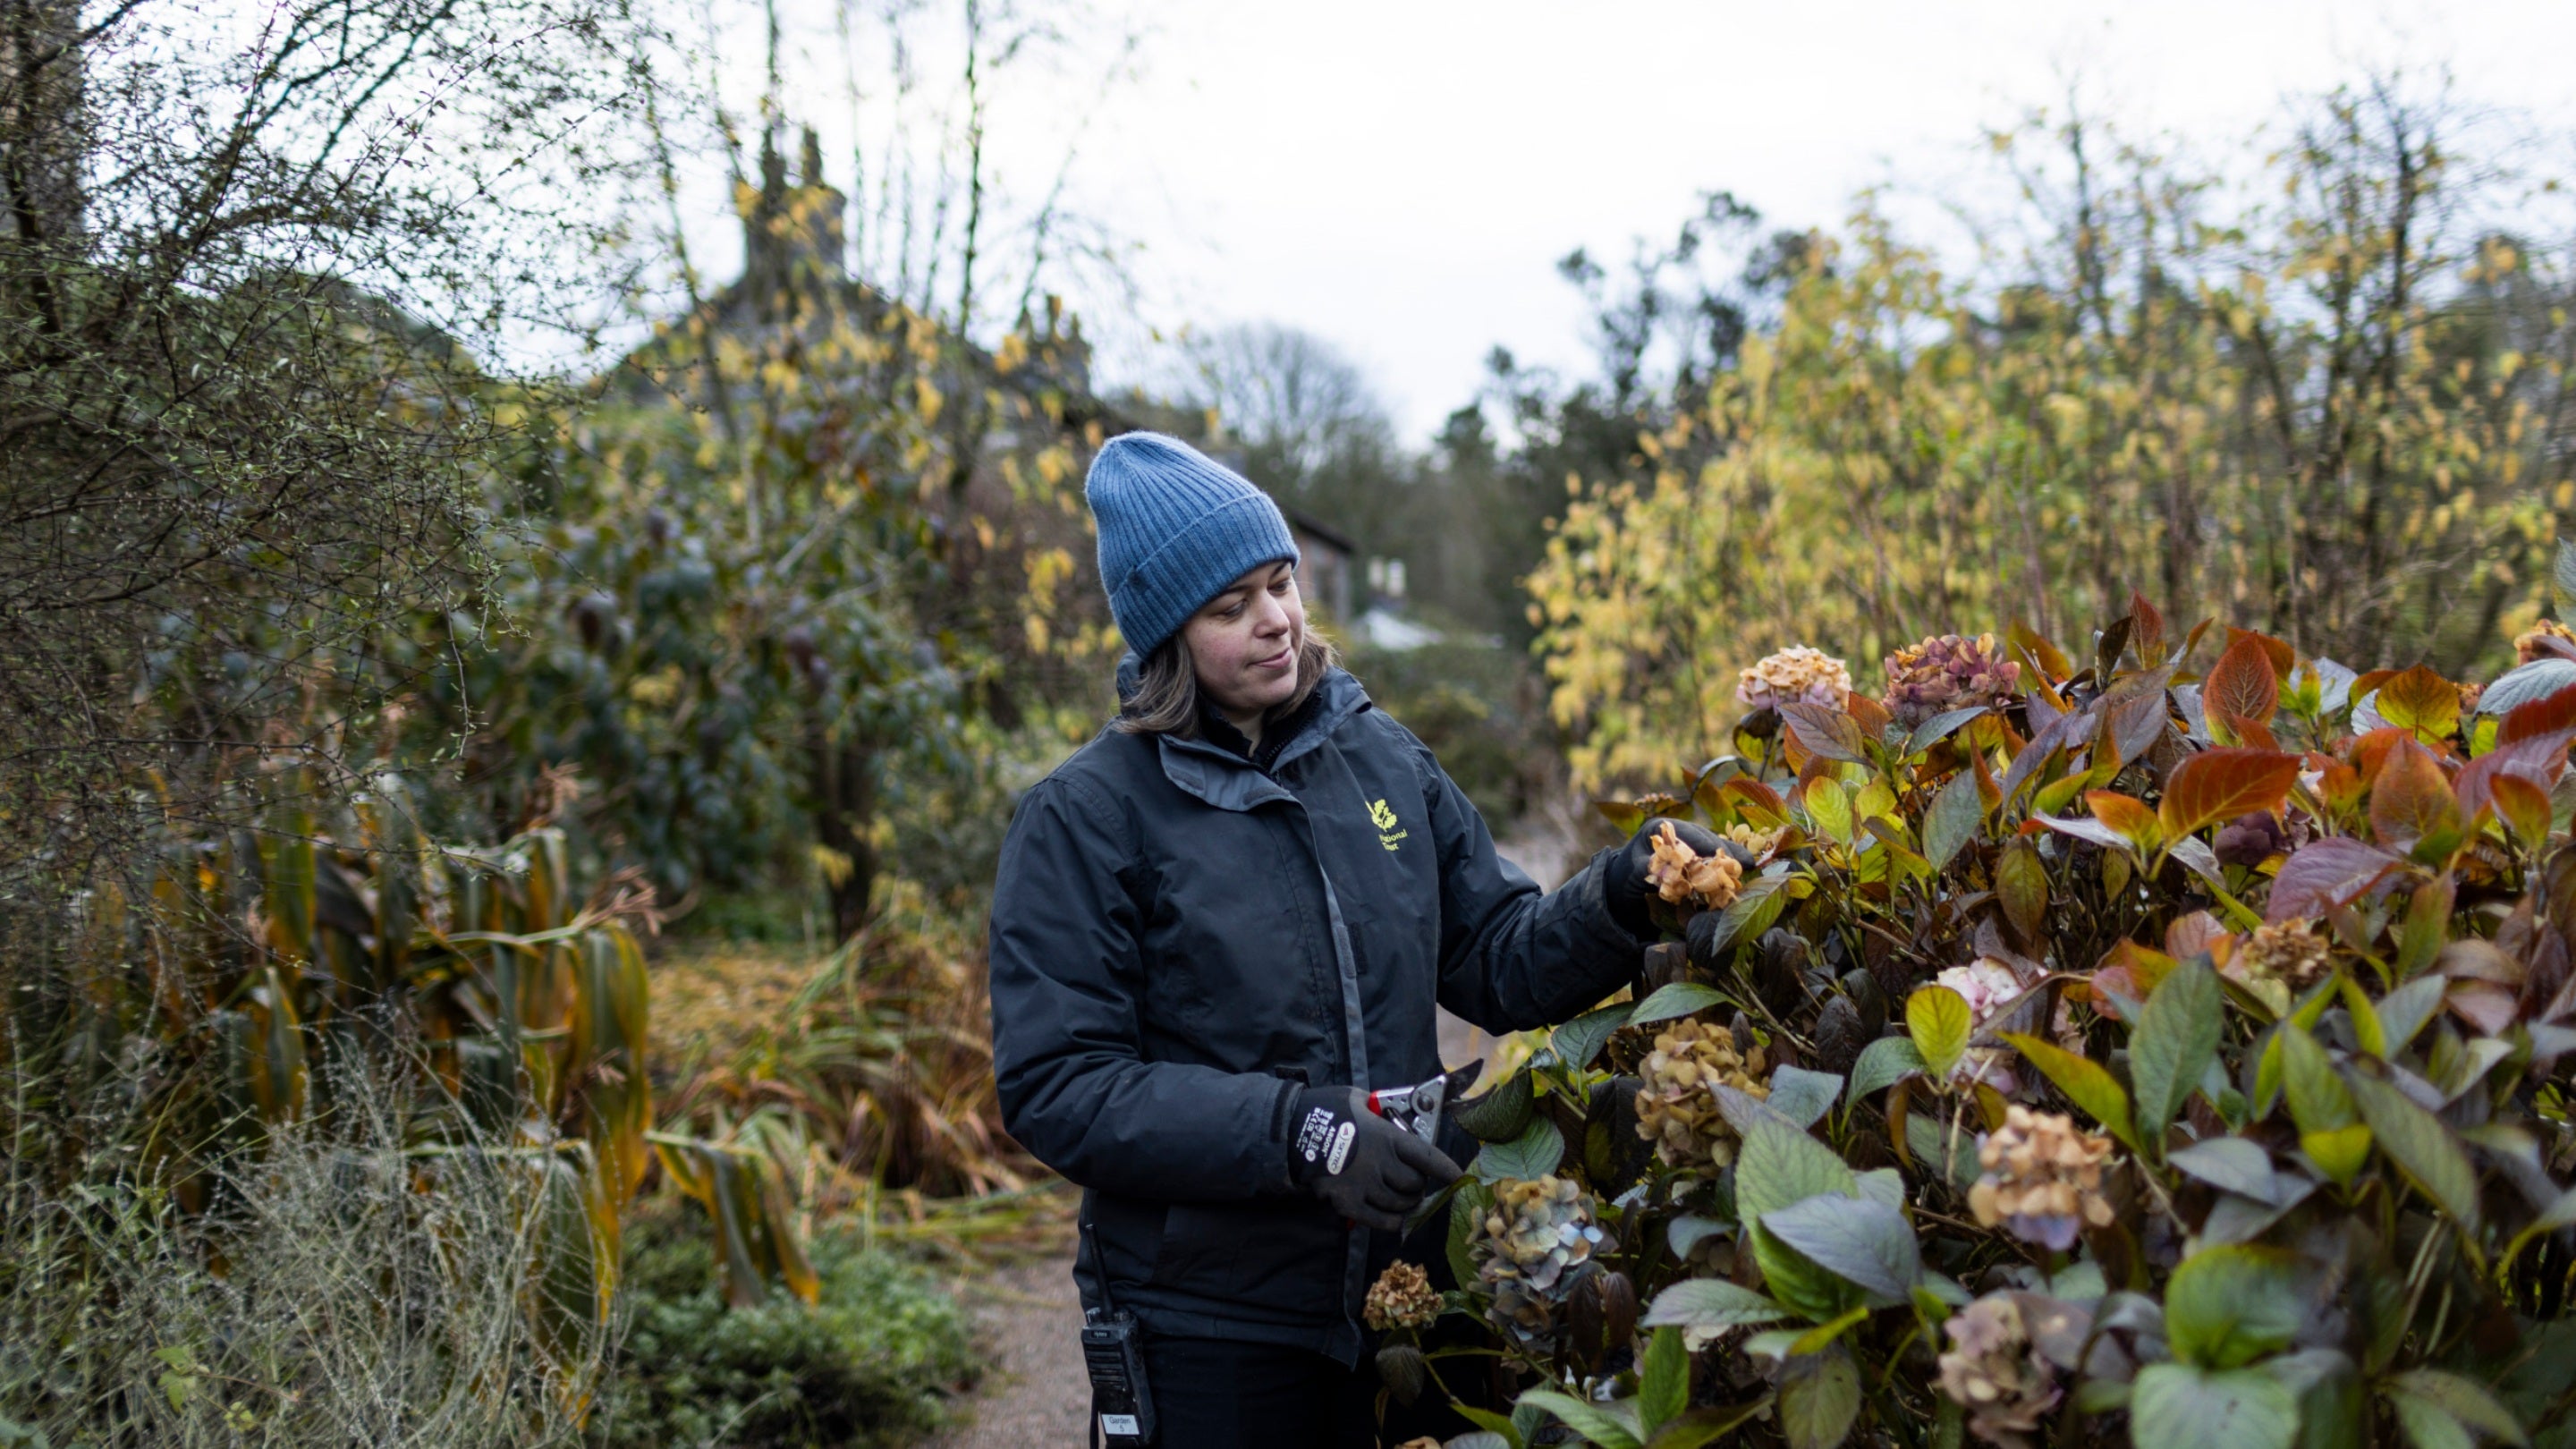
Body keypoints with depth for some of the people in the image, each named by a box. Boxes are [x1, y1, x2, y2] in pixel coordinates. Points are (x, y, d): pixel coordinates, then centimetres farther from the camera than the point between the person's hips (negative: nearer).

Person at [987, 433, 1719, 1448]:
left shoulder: (1381, 755, 6)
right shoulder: (1084, 817, -9)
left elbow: (1497, 964, 8)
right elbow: (1054, 1088, -15)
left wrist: (1621, 900, -12)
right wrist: (1293, 1132, -23)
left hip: (1404, 1295, 4)